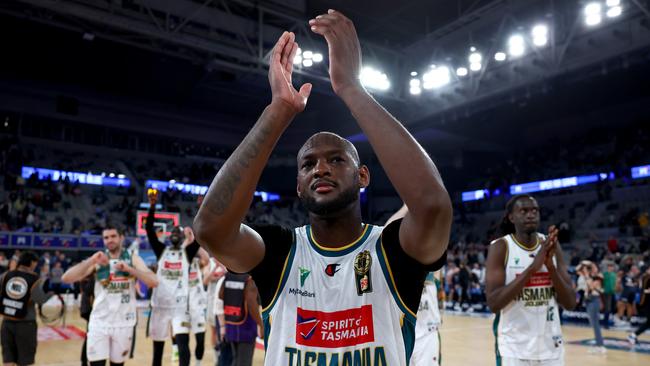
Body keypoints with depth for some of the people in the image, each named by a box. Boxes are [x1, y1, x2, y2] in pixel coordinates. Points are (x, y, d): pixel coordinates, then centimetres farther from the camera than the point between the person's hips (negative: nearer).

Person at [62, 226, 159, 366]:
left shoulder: (133, 259, -1)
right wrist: (91, 261, -22)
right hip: (100, 321, 0)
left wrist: (129, 269, -26)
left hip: (123, 322, 0)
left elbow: (154, 282, -15)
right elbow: (66, 278, -10)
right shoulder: (98, 260, 0)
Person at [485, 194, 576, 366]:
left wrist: (550, 265, -16)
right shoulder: (500, 247, -10)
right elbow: (493, 303, -20)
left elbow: (570, 303, 0)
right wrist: (532, 267, -24)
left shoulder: (551, 245, 3)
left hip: (551, 347, 4)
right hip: (514, 349, -4)